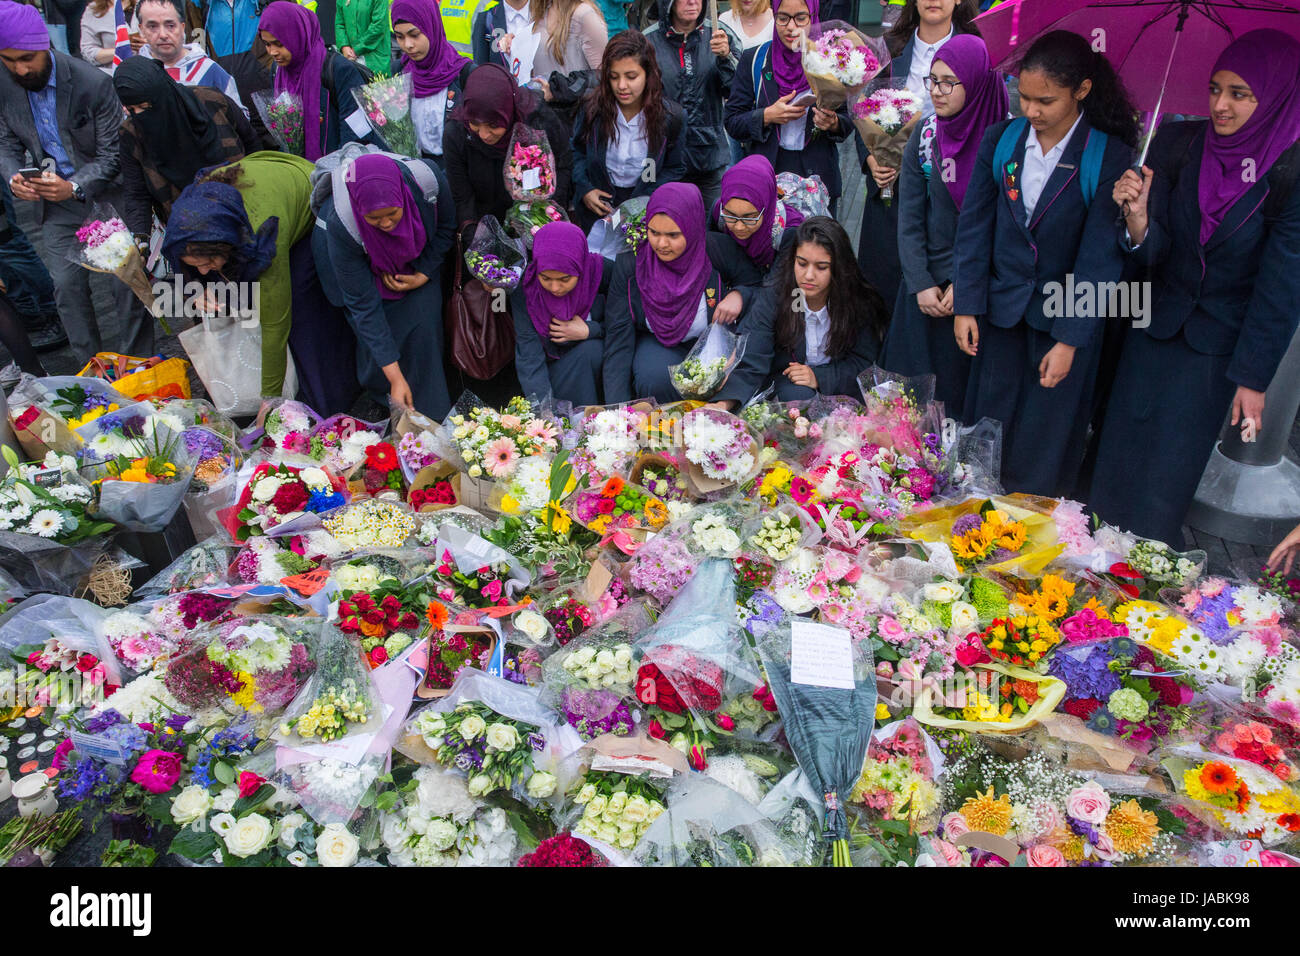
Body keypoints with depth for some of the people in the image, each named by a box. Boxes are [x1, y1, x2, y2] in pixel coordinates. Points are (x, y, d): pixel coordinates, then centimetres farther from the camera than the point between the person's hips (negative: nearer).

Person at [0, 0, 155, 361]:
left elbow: (113, 153, -15)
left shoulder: (93, 84, -19)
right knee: (66, 284, 2)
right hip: (55, 196, 4)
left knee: (128, 280, -5)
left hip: (105, 189, -4)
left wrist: (75, 187, -30)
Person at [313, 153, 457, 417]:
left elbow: (446, 226, -12)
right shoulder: (341, 226, -40)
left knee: (424, 323, -11)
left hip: (416, 259, 2)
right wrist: (395, 377, -35)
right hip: (365, 263, -2)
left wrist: (423, 275, -20)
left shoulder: (428, 177, -37)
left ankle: (431, 415, 5)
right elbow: (363, 305, -33)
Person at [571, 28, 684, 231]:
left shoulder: (670, 116, -13)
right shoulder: (593, 107, -12)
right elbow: (577, 150, 6)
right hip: (597, 208, 1)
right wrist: (584, 189, -9)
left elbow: (675, 168, -3)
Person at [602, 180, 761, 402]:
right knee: (655, 378, -34)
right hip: (656, 343, -1)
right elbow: (618, 341, -19)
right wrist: (616, 409, -29)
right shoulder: (628, 264, -19)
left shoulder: (719, 250, -19)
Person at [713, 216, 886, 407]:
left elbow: (863, 362, -3)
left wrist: (818, 377, -21)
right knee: (799, 395, -31)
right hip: (788, 380, -1)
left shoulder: (861, 303, -13)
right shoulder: (772, 298, -16)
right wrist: (724, 403, -42)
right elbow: (749, 365, -23)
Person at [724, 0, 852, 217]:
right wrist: (767, 116, -16)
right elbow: (732, 123, 1)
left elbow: (849, 121, 6)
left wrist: (833, 123, -16)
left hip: (818, 177, 0)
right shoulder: (754, 60, 2)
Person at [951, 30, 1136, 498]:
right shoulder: (1000, 139, -1)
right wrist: (966, 306, -1)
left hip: (1067, 318, -3)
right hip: (1001, 311, 3)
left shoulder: (1111, 157, -11)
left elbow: (1100, 257, -11)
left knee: (1044, 453, 6)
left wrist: (1069, 340, -14)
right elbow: (973, 226, 3)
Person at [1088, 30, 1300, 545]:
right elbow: (1152, 253, -5)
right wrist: (1138, 215, -27)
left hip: (1219, 346, -3)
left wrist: (1254, 377, -8)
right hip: (1155, 325, 3)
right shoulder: (1177, 143, -4)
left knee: (1167, 478, 3)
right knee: (1118, 460, 8)